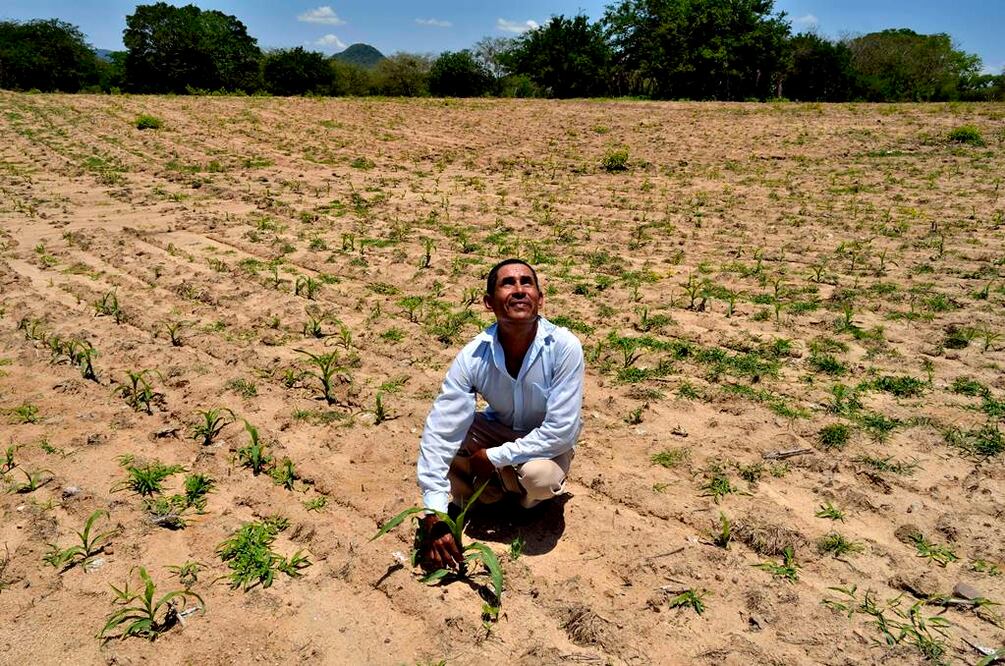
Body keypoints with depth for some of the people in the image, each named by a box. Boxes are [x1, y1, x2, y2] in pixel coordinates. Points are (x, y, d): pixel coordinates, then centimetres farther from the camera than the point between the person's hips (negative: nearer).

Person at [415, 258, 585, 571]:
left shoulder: (565, 347, -31)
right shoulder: (473, 356, -25)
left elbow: (561, 430, -28)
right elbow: (440, 433, -27)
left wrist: (494, 457, -26)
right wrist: (434, 518, -31)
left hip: (548, 442, -2)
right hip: (498, 428, 2)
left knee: (539, 476, -35)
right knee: (445, 440, -24)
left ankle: (528, 496, 4)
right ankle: (496, 485, 4)